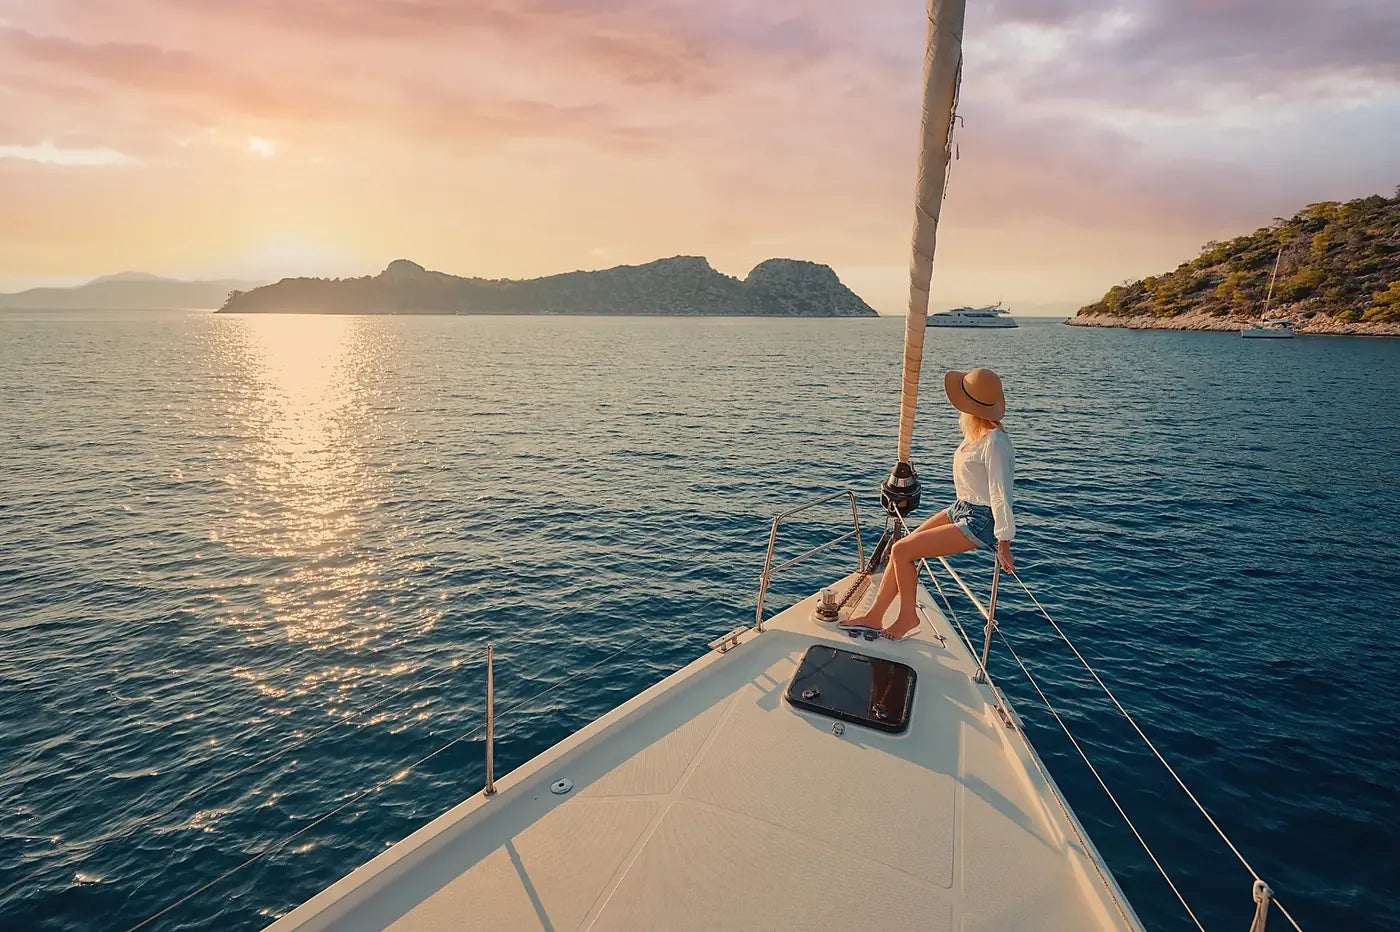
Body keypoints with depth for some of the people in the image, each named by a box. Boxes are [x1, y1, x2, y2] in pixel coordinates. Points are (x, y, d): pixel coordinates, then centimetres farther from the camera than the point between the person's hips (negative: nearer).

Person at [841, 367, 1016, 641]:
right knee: (901, 549, 2)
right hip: (962, 509, 9)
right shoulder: (976, 432, 4)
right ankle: (874, 616, 10)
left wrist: (1003, 544, -21)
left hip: (981, 522, -9)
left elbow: (1001, 495, -24)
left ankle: (908, 617, 7)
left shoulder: (994, 443, -24)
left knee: (902, 551, -14)